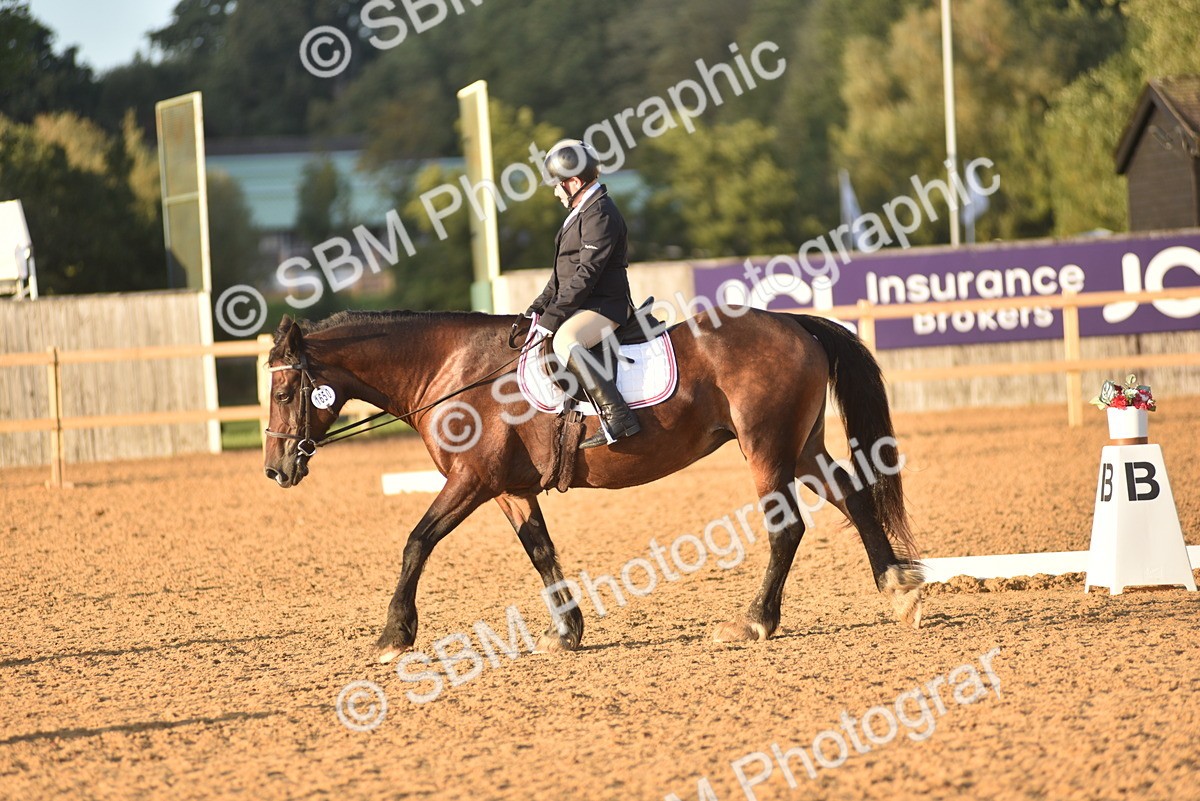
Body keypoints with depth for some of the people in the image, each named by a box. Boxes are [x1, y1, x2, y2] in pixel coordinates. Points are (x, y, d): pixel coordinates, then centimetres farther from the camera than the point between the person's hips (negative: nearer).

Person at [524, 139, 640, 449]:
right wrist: (540, 306, 11)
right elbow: (564, 271, 23)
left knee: (565, 340, -38)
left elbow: (586, 274, -22)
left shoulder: (600, 213, -15)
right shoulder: (582, 211, 18)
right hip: (583, 307, 11)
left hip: (604, 306, -11)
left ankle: (616, 417, -42)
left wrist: (552, 316, -22)